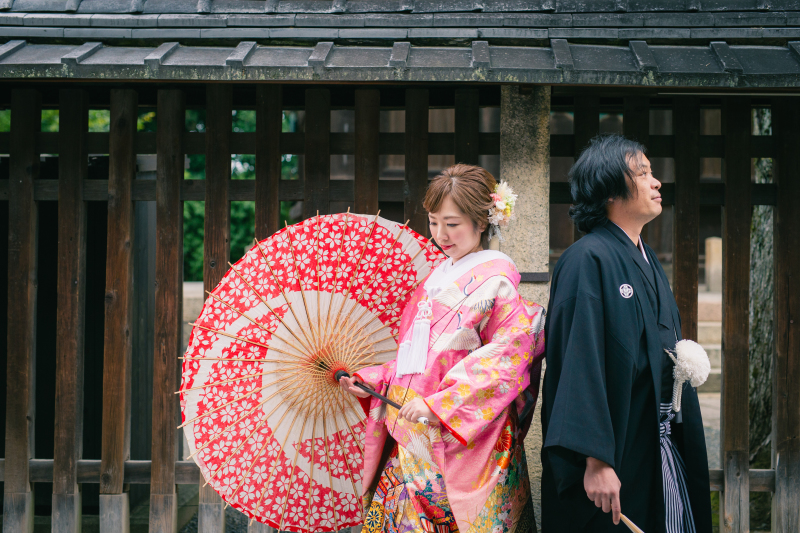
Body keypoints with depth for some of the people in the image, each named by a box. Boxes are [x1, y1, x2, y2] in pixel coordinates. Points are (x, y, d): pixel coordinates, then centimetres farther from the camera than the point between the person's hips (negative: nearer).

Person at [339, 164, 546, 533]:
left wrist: (437, 403, -19)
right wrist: (372, 382, 9)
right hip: (411, 440, 7)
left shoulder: (495, 279, -5)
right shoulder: (435, 278, 18)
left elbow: (509, 356, -16)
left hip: (462, 441, -7)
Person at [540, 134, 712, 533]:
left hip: (660, 448, 9)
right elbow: (580, 362, -22)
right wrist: (596, 460, -26)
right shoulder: (587, 260, -14)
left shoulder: (647, 261, 14)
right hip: (615, 455, -8)